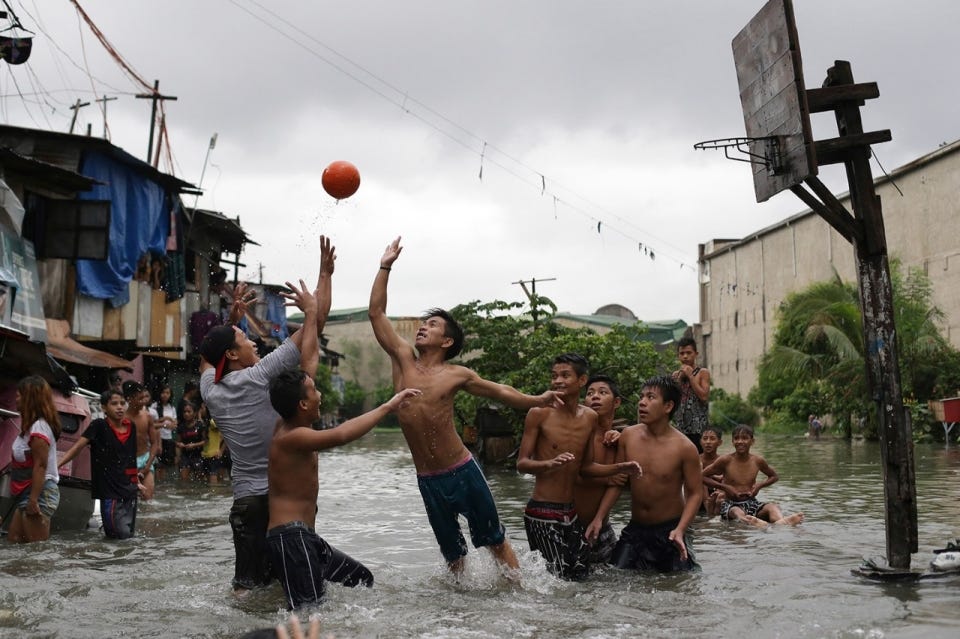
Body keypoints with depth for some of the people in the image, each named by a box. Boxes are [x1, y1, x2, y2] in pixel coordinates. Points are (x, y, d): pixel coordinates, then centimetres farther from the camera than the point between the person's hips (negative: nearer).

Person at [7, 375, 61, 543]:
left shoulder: (38, 427, -15)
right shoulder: (32, 425, 16)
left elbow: (40, 466, -21)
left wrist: (33, 499, -24)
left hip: (39, 494, -11)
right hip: (28, 493, 11)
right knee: (13, 542, 12)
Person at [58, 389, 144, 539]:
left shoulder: (131, 427, 5)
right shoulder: (99, 426, -9)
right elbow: (78, 447, -15)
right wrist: (57, 464, -25)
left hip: (129, 488, 5)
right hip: (110, 488, -5)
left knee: (129, 533, 10)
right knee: (121, 533, -8)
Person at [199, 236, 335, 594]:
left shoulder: (210, 389, 4)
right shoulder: (258, 377, -12)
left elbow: (207, 357, 32)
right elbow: (315, 326, -9)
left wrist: (232, 319, 28)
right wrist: (325, 274, 3)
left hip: (245, 500, 6)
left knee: (247, 585, 6)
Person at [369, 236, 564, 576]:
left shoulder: (456, 375, -4)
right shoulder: (403, 359, 1)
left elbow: (499, 391, 7)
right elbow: (376, 313, 0)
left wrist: (538, 400, -4)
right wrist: (384, 268, -2)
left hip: (463, 471, -2)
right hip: (427, 481, 2)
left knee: (495, 540, 7)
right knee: (452, 553, 13)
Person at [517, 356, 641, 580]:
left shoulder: (590, 418, 8)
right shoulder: (539, 414, -8)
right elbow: (521, 463, -9)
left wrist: (620, 468, 3)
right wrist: (550, 463, -27)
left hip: (570, 513, 6)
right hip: (542, 512, -6)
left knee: (581, 575, 10)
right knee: (558, 577, -7)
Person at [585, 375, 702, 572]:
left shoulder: (684, 448, -14)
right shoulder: (628, 436, -3)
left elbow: (695, 493, -10)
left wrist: (680, 530, -22)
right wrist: (599, 517, -1)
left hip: (670, 529, -3)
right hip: (635, 528, 3)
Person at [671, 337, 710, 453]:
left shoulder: (702, 373, 0)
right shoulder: (676, 374, 14)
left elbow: (704, 397, -12)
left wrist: (690, 376, -9)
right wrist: (679, 378, -3)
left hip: (698, 427, -4)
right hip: (681, 426, 4)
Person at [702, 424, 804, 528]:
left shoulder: (758, 461, 5)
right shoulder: (726, 460, -3)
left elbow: (774, 476, 24)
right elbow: (702, 476, 2)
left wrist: (759, 485, 4)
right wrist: (724, 487, -6)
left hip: (752, 503, 4)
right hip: (731, 504, -4)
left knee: (772, 506, -28)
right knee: (737, 512, -40)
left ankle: (781, 521, -64)